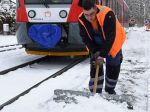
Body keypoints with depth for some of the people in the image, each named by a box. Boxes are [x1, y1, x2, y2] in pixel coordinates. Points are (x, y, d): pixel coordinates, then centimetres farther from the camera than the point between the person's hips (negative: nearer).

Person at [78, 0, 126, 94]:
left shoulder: (107, 15, -36)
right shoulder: (82, 19, -21)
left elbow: (110, 38, -35)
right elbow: (86, 38, -13)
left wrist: (102, 55, -34)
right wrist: (95, 52, -22)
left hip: (112, 44, -3)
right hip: (96, 46, 3)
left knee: (113, 68, 4)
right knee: (94, 67, -3)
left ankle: (110, 89, 26)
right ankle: (95, 92, 6)